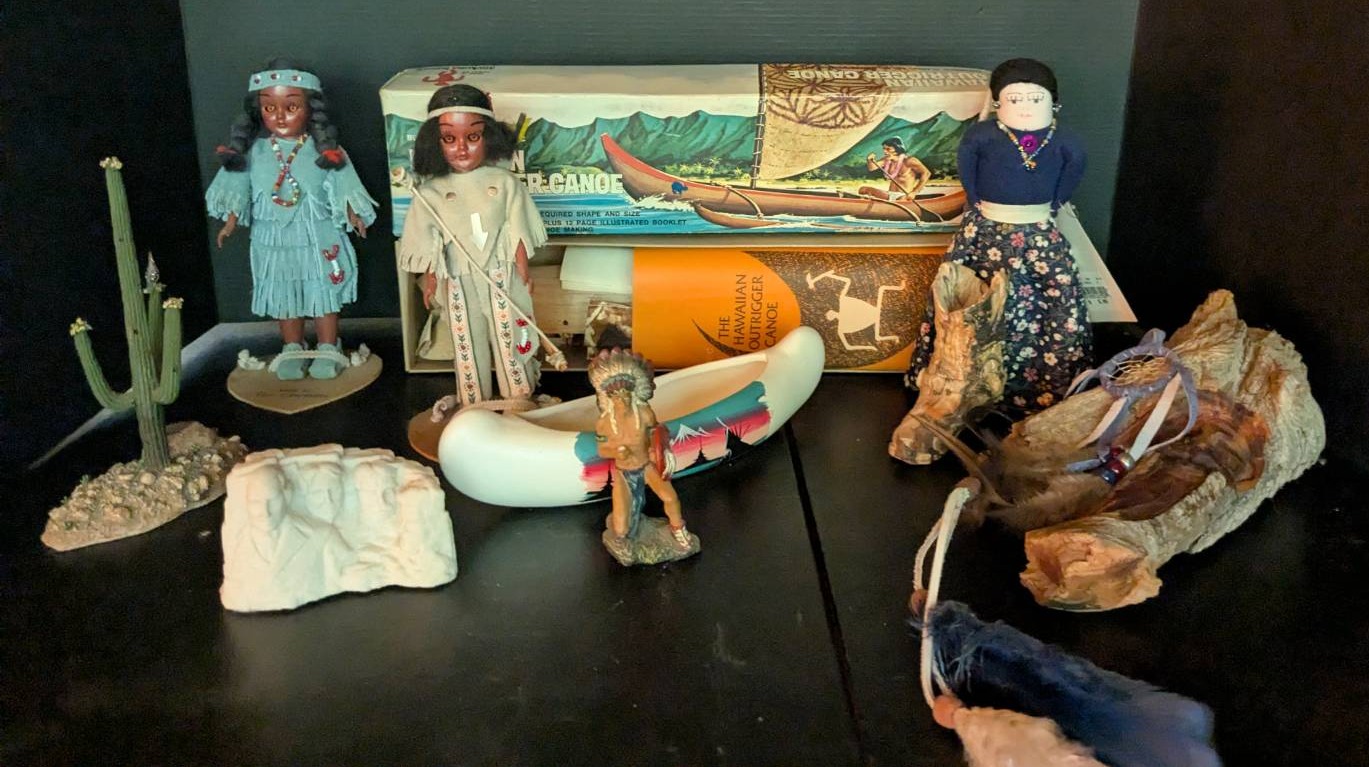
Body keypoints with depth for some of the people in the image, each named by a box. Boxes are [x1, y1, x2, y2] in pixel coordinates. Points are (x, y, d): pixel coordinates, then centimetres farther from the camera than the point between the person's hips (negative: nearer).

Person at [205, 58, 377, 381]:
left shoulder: (323, 149, -9)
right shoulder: (252, 152, -4)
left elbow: (341, 186, -5)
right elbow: (238, 188, 4)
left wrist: (353, 215, -14)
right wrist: (231, 221, 2)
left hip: (319, 238, -2)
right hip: (275, 240, 2)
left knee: (324, 294, 7)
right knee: (284, 298, 13)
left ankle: (328, 349, 20)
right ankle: (293, 349, 26)